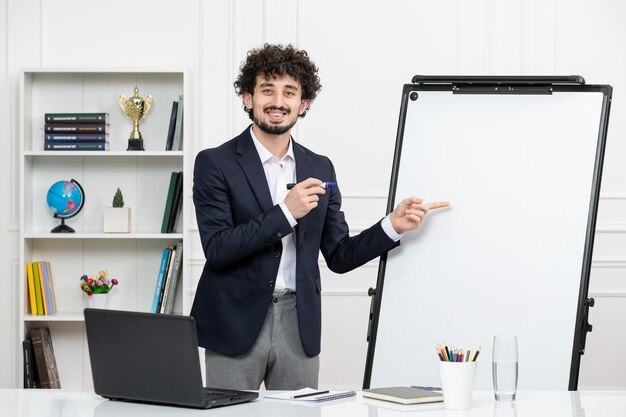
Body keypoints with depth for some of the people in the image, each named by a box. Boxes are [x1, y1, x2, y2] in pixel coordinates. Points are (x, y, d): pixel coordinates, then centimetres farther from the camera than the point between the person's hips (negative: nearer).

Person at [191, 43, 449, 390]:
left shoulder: (320, 168, 10)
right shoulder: (215, 163, -3)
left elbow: (339, 256, 12)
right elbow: (216, 248, -13)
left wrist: (392, 225, -3)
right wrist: (285, 213, -18)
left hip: (298, 325, 4)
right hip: (236, 323, -3)